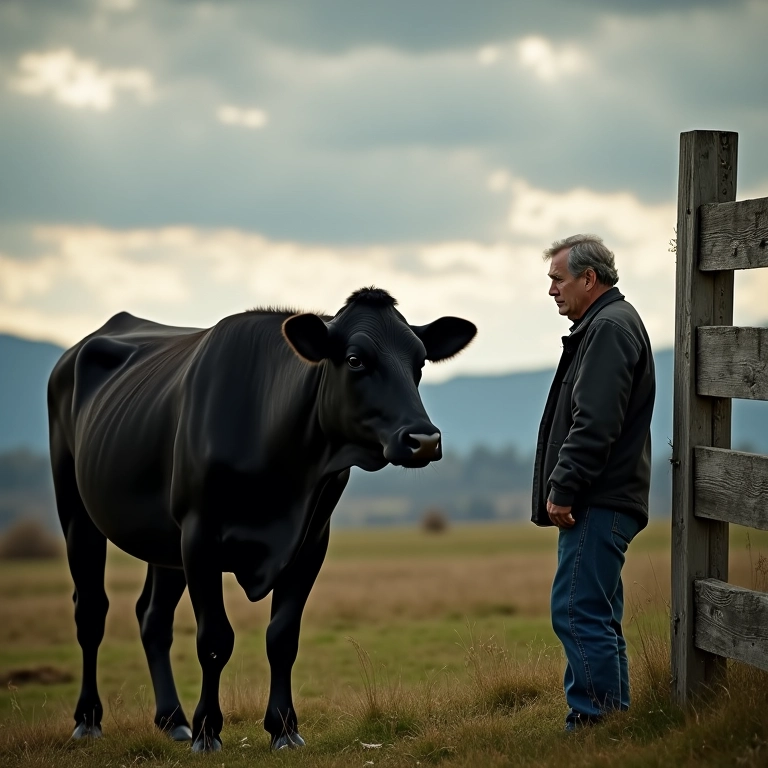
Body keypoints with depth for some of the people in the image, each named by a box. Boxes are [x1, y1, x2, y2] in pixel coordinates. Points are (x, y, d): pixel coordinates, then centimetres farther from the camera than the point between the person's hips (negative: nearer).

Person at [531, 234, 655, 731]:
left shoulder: (610, 327, -12)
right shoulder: (607, 324, 22)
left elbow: (594, 423, -21)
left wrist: (563, 489, -20)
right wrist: (563, 491, 19)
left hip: (598, 504, -11)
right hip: (603, 502, 11)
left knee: (578, 613, -11)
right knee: (597, 617, 14)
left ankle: (594, 721, -9)